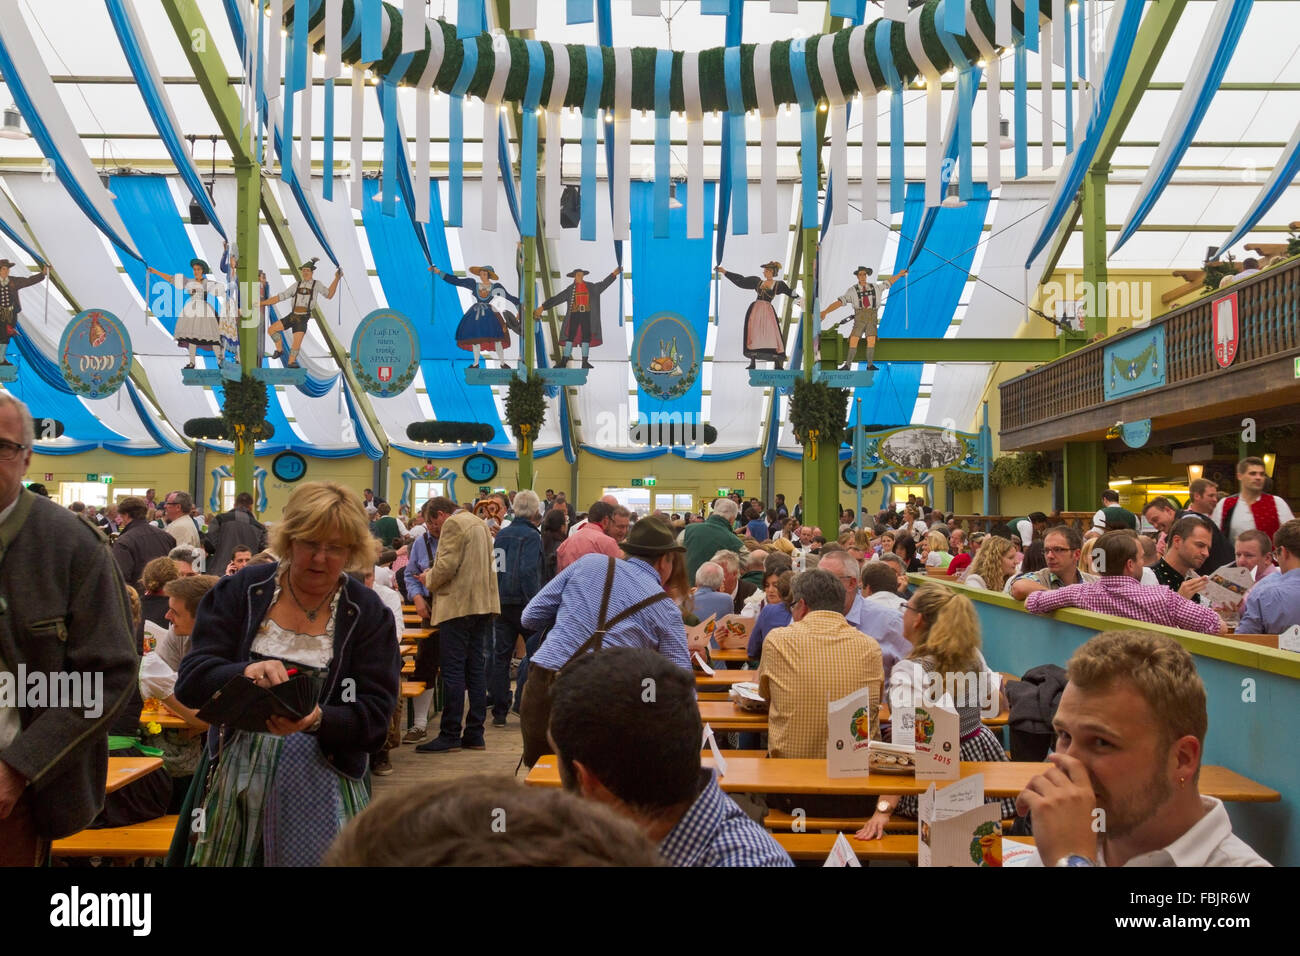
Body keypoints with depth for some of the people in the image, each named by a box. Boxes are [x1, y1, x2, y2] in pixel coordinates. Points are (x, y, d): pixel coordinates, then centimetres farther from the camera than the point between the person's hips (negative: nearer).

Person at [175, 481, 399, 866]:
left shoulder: (369, 613, -4)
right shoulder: (240, 591, -1)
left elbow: (374, 717, -9)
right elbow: (190, 682, -9)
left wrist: (317, 720, -29)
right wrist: (244, 673, -30)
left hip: (321, 783, -1)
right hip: (236, 774, 2)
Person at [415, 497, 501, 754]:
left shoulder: (452, 525, -9)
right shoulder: (478, 522, 20)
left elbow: (447, 566, -18)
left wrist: (429, 578, 1)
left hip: (458, 605, -9)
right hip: (482, 604, 9)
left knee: (452, 671, -6)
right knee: (475, 668, 10)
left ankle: (450, 735, -3)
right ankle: (474, 734, 12)